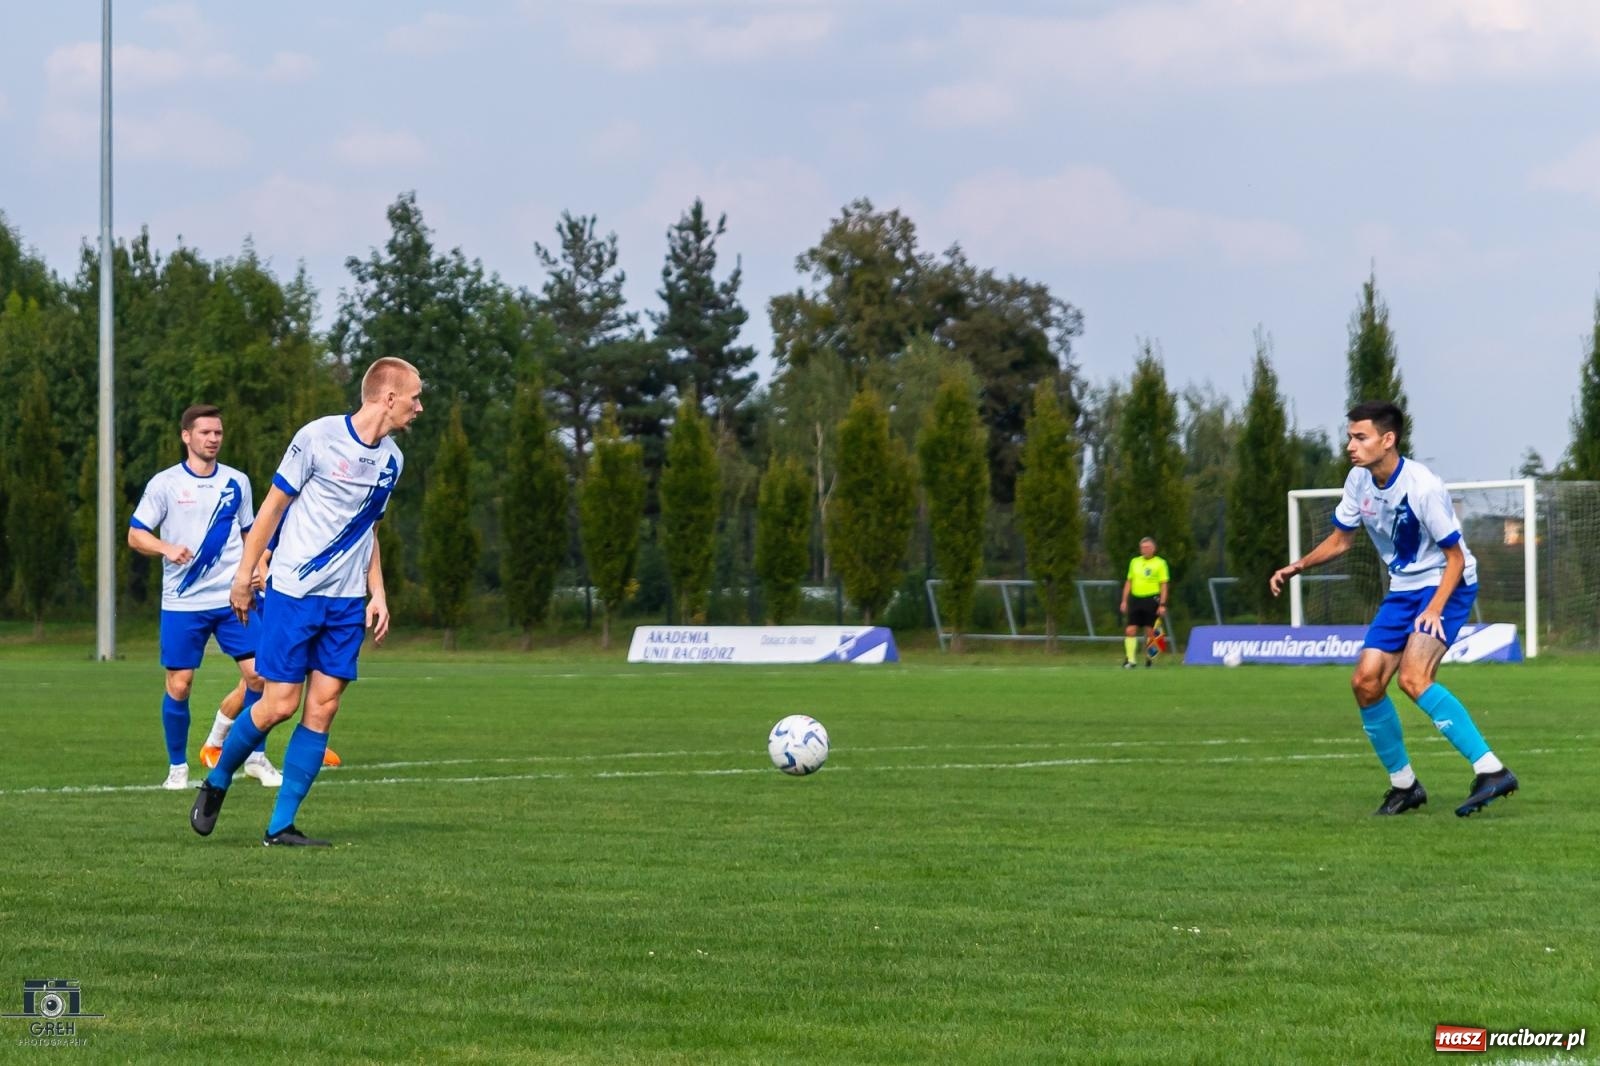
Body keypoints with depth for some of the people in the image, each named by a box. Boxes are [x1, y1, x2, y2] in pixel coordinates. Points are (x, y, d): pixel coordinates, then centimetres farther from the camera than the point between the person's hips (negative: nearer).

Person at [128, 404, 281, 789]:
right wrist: (168, 549, -20)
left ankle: (255, 756, 7)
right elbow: (136, 535, -1)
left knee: (258, 672, -8)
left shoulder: (237, 482, 9)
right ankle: (177, 767, 14)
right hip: (182, 602, -2)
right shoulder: (165, 484, -1)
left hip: (233, 599, 2)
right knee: (178, 685, -2)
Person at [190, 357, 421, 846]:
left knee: (322, 709, -2)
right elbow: (273, 505, -4)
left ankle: (281, 826, 3)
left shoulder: (391, 458, 10)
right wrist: (244, 573, -4)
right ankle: (216, 782, 19)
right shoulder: (319, 437, -10)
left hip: (348, 603, 6)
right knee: (280, 705, -7)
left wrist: (377, 594, 11)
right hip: (294, 593, -6)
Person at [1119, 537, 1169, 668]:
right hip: (1135, 599, 4)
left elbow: (1164, 585, -3)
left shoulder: (1160, 563, -1)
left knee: (1150, 631, 0)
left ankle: (1150, 659, 14)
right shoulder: (1134, 562, 13)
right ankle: (1131, 659, -1)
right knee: (1130, 630, -5)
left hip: (1152, 599, -4)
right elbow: (1128, 582, 18)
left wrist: (1162, 605, -10)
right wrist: (1124, 601, 11)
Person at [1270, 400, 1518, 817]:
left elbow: (1455, 557, -17)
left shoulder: (1423, 487, -23)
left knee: (1413, 677, -27)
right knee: (1366, 683, -2)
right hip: (1403, 590, 8)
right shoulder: (1359, 480, -2)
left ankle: (1491, 771, -29)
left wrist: (1434, 611, -28)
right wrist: (1298, 567, -3)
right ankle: (1403, 784, 15)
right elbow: (1340, 539, 13)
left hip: (1447, 586, -8)